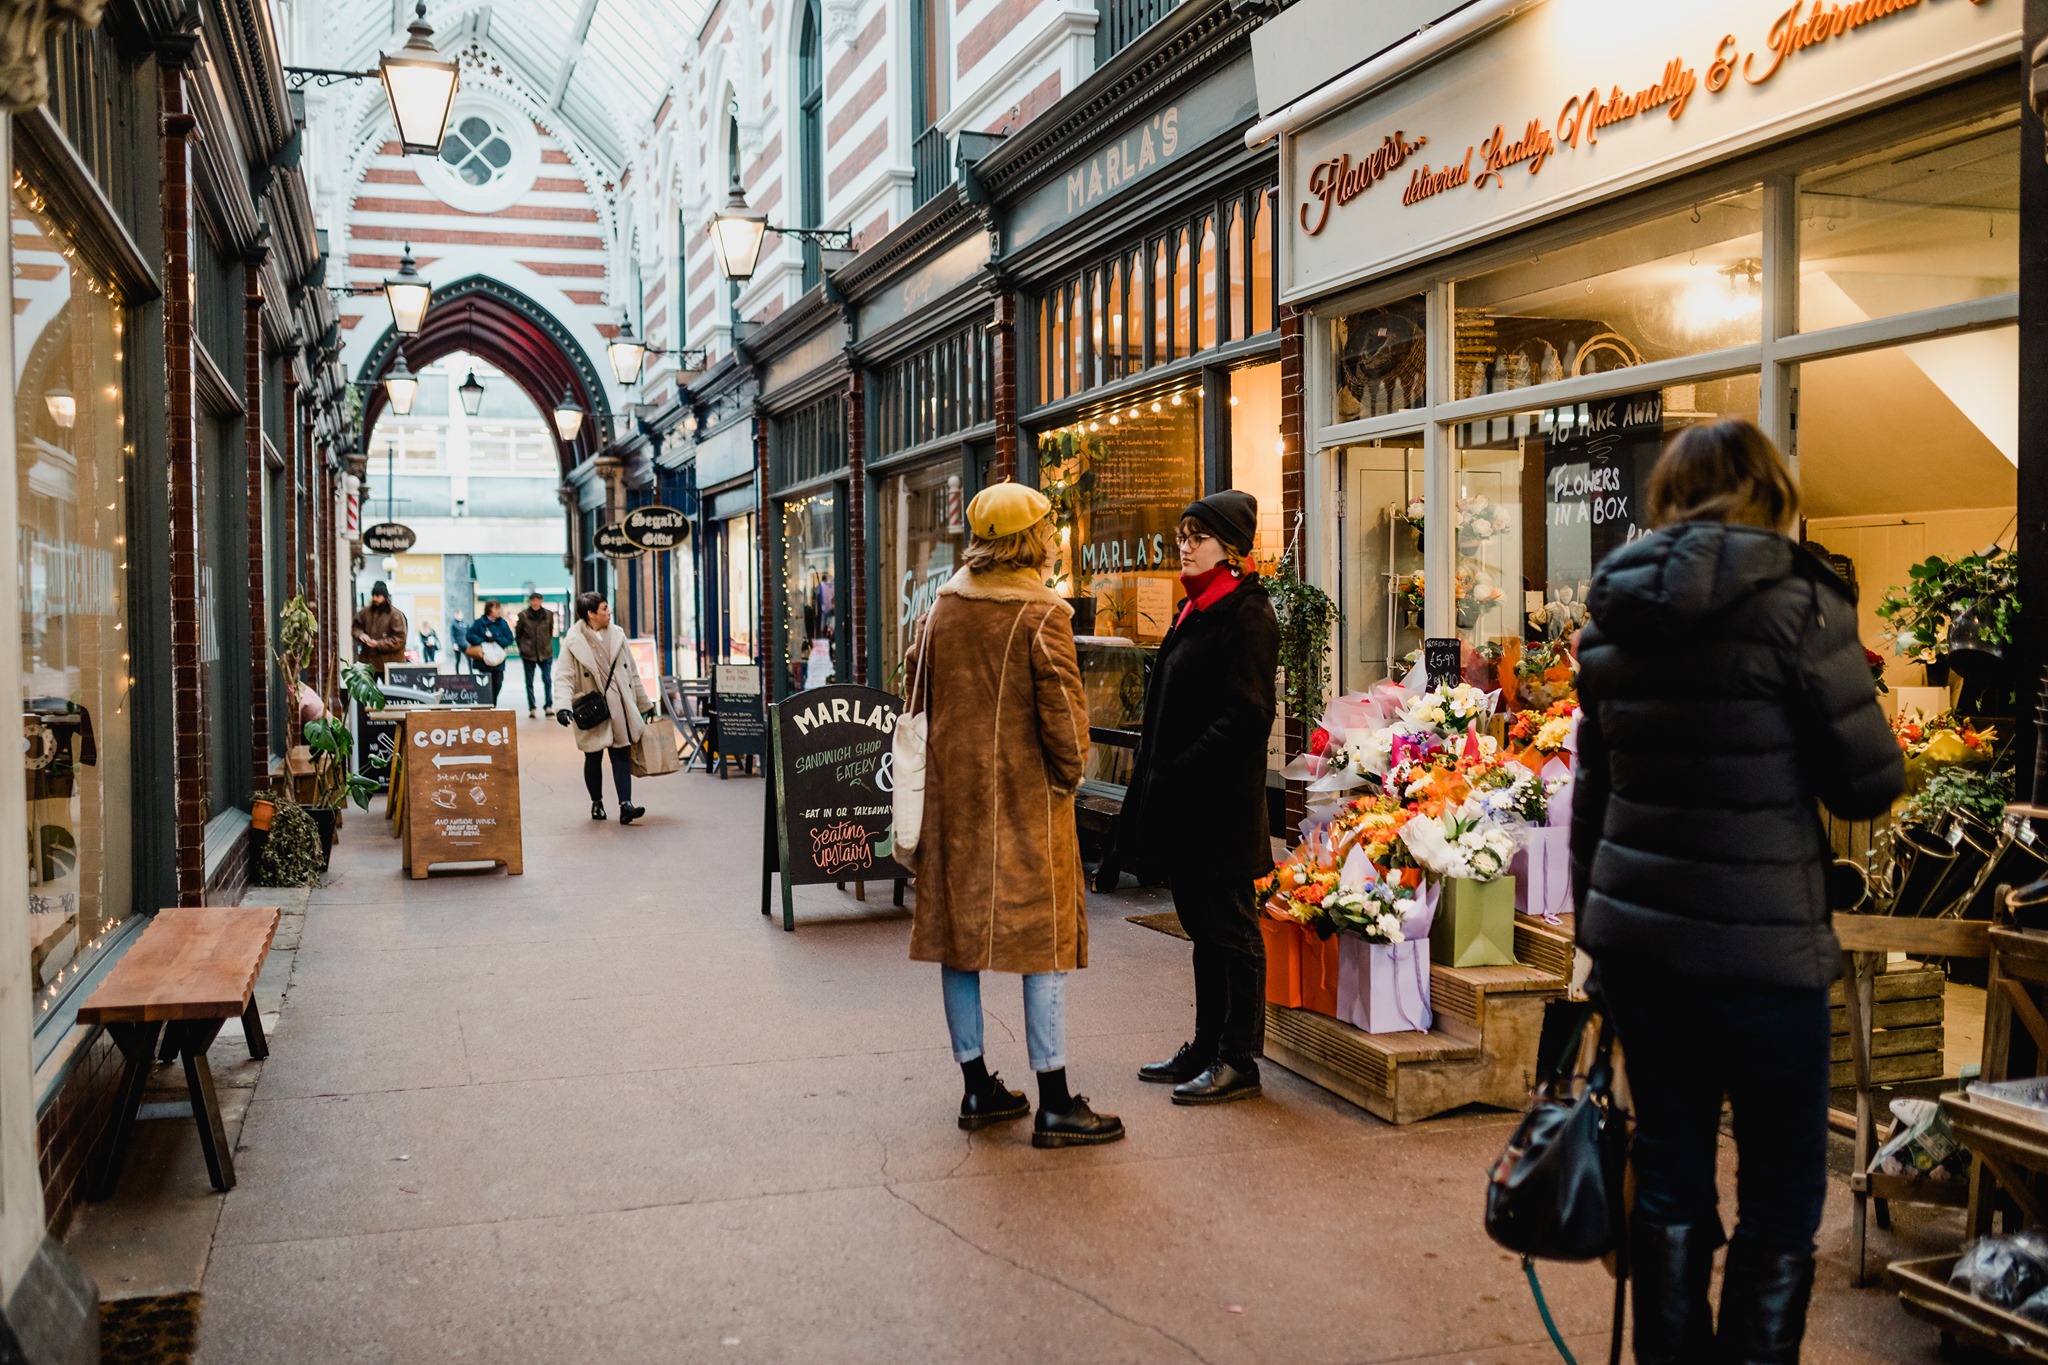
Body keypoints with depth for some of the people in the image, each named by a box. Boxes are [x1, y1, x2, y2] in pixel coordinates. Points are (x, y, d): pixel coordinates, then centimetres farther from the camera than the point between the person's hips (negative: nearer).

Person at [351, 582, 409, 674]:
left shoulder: (396, 615, -11)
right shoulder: (366, 612, 6)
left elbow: (399, 639, -16)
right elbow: (356, 625, 19)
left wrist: (378, 644, -21)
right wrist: (360, 634, -5)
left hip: (389, 664, -5)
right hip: (368, 661, 5)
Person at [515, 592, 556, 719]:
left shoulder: (548, 615, 0)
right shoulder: (523, 615, -4)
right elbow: (518, 633, 7)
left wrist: (547, 644, 10)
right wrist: (522, 647, 5)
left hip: (545, 653, 0)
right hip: (528, 654, 0)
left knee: (547, 679, -6)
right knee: (529, 682, 5)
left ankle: (549, 706, 3)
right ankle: (532, 708, 13)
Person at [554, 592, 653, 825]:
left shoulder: (617, 636, 7)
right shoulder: (574, 642, -8)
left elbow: (632, 673, 15)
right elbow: (564, 677, -11)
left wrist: (644, 704, 18)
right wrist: (563, 707, -27)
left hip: (619, 707, 3)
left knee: (621, 754, -3)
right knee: (593, 758, 9)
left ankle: (625, 805, -8)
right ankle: (596, 803, 26)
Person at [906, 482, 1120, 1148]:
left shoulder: (941, 606, 5)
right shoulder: (1041, 612, -12)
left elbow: (918, 691, 11)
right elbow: (1062, 709, -15)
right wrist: (1070, 773, 1)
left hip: (953, 793, 6)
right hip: (1026, 799, -6)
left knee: (960, 930, 12)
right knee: (1042, 940, 1)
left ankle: (978, 1090, 21)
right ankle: (1054, 1105, 5)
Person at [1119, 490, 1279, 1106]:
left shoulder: (1245, 615, -13)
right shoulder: (1195, 609, 15)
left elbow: (1245, 714, -20)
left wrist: (1179, 773, -20)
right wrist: (1154, 772, 11)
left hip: (1221, 802, -9)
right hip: (1185, 801, 9)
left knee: (1230, 929, -1)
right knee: (1203, 926, 15)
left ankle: (1239, 1062, 8)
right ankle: (1207, 1049, 25)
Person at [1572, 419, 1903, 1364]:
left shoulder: (1613, 615, 5)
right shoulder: (1795, 601, -11)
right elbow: (1870, 783, -8)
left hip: (1635, 937, 5)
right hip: (1758, 948, -5)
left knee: (1669, 1173, 15)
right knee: (1782, 1192, 9)